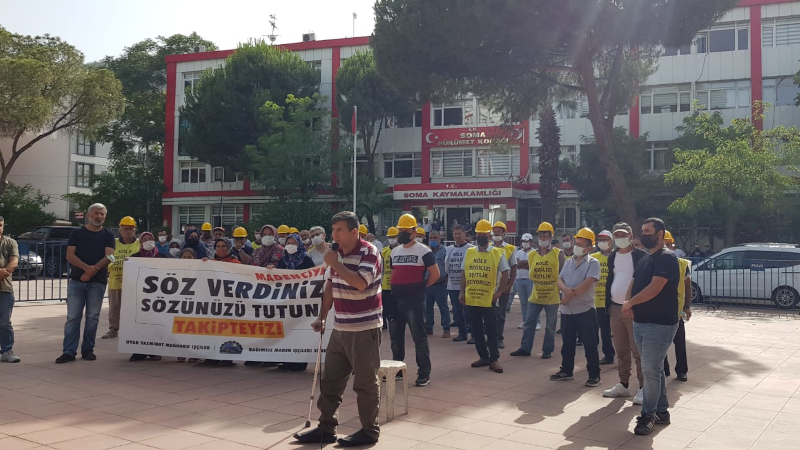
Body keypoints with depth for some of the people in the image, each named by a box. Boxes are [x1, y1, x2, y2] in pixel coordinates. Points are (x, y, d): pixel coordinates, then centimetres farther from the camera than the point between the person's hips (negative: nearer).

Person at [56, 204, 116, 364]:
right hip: (76, 280, 0)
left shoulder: (108, 235, 7)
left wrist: (91, 272, -18)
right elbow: (70, 255, -2)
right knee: (72, 317, -3)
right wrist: (86, 268, -18)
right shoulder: (77, 233, 7)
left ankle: (88, 349, 12)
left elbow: (108, 257, -6)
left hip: (97, 282, 0)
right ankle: (69, 351, -1)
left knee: (92, 317, 3)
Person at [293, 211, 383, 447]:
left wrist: (335, 264, -21)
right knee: (330, 380, 11)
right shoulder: (338, 254, 11)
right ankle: (326, 428, 21)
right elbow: (330, 286, 18)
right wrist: (322, 317, 14)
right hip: (340, 328, 8)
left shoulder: (369, 253, -13)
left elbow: (361, 283, -28)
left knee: (366, 382, 1)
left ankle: (370, 431, 14)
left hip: (364, 328, -8)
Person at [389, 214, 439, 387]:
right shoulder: (394, 251, 15)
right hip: (396, 300, 7)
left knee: (419, 338, -3)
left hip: (414, 301, -7)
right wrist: (394, 288, 12)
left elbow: (435, 274, -9)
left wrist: (421, 286, -3)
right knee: (396, 337, 14)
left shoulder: (423, 251, -7)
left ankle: (424, 374, 3)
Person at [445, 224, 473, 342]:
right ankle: (462, 333, 21)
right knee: (457, 311, 11)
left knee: (469, 311, -5)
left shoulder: (470, 249, -6)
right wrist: (447, 279, 12)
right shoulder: (449, 249, 12)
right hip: (452, 286, 6)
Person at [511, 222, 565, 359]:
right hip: (535, 296, 4)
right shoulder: (532, 255, 5)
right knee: (528, 323, 6)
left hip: (552, 297, -3)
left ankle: (547, 350, 17)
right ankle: (525, 348, 15)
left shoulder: (558, 254, -5)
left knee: (550, 326, 6)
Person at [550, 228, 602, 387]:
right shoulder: (568, 262, 12)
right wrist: (566, 289, -17)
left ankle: (594, 375, 8)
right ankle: (566, 370, 27)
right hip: (567, 310, 6)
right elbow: (559, 281, 5)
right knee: (567, 342, 14)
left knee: (589, 344, 0)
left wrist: (569, 295, -14)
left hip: (585, 309, -6)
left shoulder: (593, 263, -7)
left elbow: (587, 284, -18)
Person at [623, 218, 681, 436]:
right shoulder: (644, 260, 16)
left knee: (650, 370, -7)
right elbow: (633, 285, 16)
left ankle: (648, 415, 3)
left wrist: (630, 303, -11)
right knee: (654, 369, 14)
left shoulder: (666, 258, -14)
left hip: (660, 324, -9)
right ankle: (661, 411, 23)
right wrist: (628, 304, -6)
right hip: (640, 322, 9)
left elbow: (654, 289, -23)